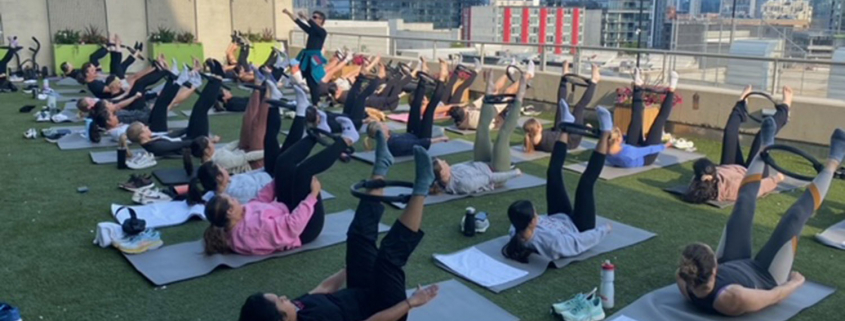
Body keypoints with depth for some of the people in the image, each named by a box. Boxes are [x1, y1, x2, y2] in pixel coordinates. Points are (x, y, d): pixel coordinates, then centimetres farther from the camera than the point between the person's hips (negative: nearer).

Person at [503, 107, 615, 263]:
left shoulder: (516, 233, -28)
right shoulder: (550, 241, -47)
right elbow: (583, 241, -33)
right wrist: (604, 229, -17)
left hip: (559, 219, 5)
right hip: (578, 229, -5)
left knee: (553, 173, -1)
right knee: (586, 182, -15)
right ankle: (605, 132, 3)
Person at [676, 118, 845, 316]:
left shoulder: (684, 283, -34)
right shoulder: (734, 299, -47)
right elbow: (776, 295, -27)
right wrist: (796, 281, -7)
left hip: (732, 268, 4)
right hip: (765, 278, -4)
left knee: (743, 206, 3)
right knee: (794, 217, -3)